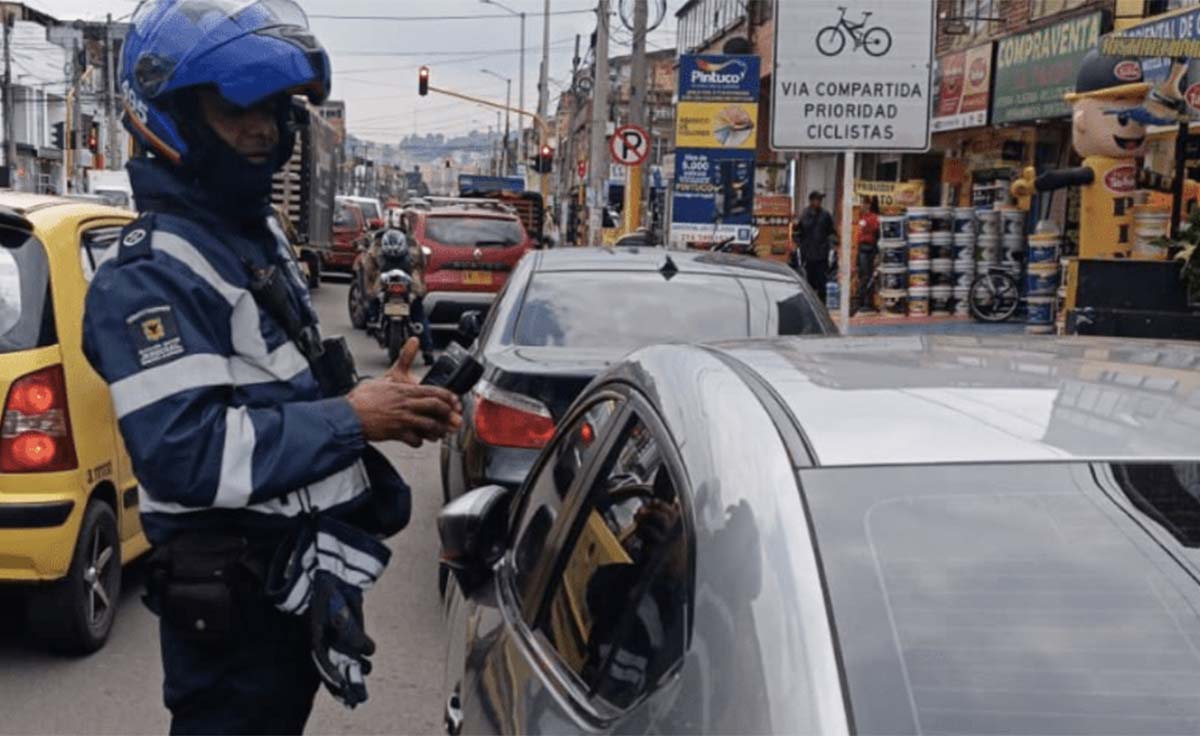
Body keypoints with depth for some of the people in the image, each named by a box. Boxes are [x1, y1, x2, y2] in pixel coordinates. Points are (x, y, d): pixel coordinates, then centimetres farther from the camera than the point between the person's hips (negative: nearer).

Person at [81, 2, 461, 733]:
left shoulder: (259, 236, 11)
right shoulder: (151, 276, -20)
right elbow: (188, 455, -29)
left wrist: (375, 400, 1)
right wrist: (351, 419, -24)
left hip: (302, 582, 9)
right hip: (234, 601, -9)